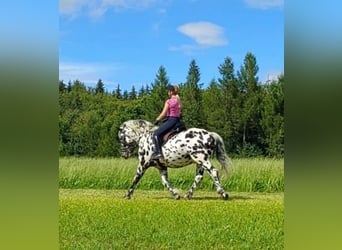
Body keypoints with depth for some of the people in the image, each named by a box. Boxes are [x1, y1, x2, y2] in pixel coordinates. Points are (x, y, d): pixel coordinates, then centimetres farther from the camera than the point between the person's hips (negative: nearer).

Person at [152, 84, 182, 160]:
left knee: (156, 134, -11)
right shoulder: (178, 100, 12)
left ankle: (158, 152, -22)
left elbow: (163, 114, -12)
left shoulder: (168, 101, -11)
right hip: (178, 121, 9)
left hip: (171, 120, -9)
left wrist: (157, 120, 2)